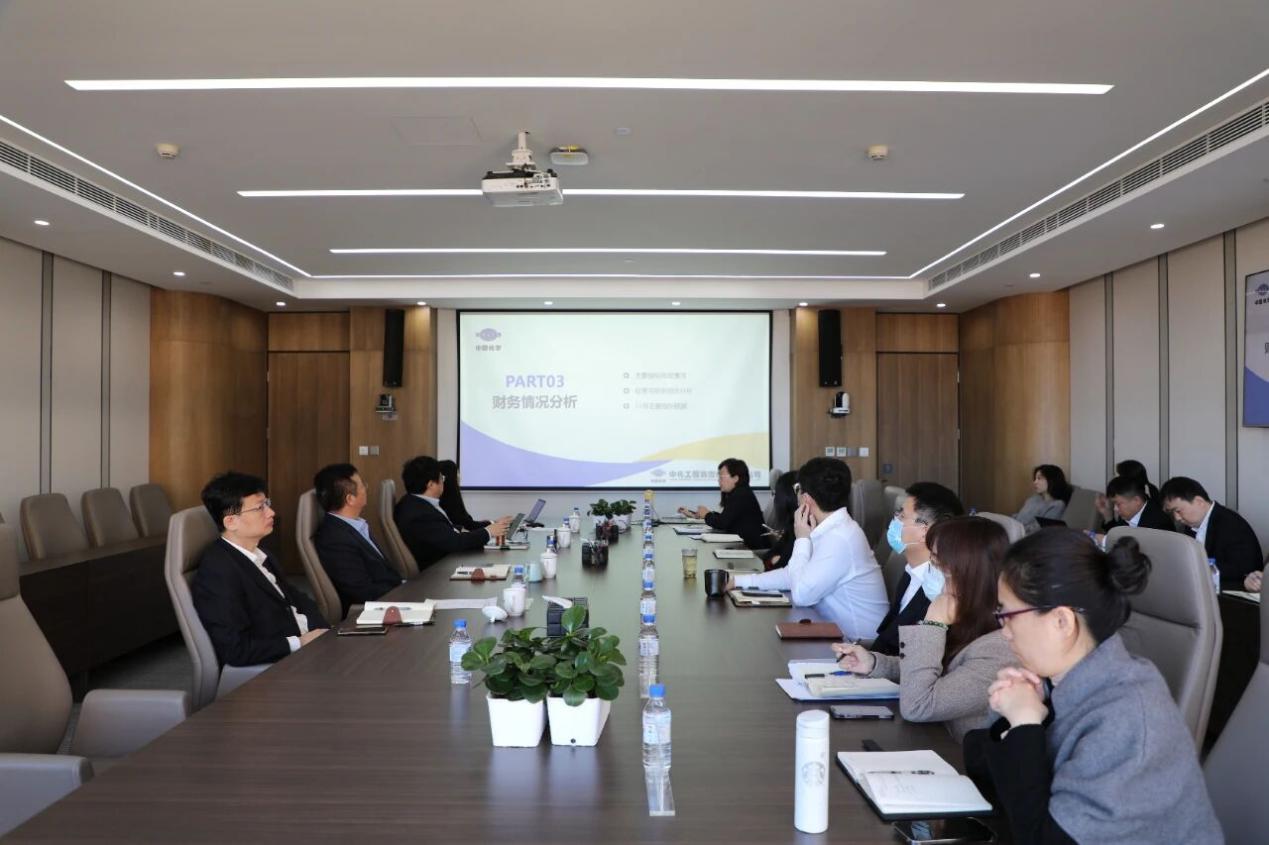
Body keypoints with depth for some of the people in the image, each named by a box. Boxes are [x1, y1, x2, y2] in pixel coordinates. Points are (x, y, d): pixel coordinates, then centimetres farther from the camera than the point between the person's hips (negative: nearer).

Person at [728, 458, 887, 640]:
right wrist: (739, 581, 8)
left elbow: (801, 594, -21)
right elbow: (794, 574, 10)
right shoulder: (833, 529, 4)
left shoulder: (839, 538, -24)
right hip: (839, 631, 7)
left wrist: (802, 539, -12)